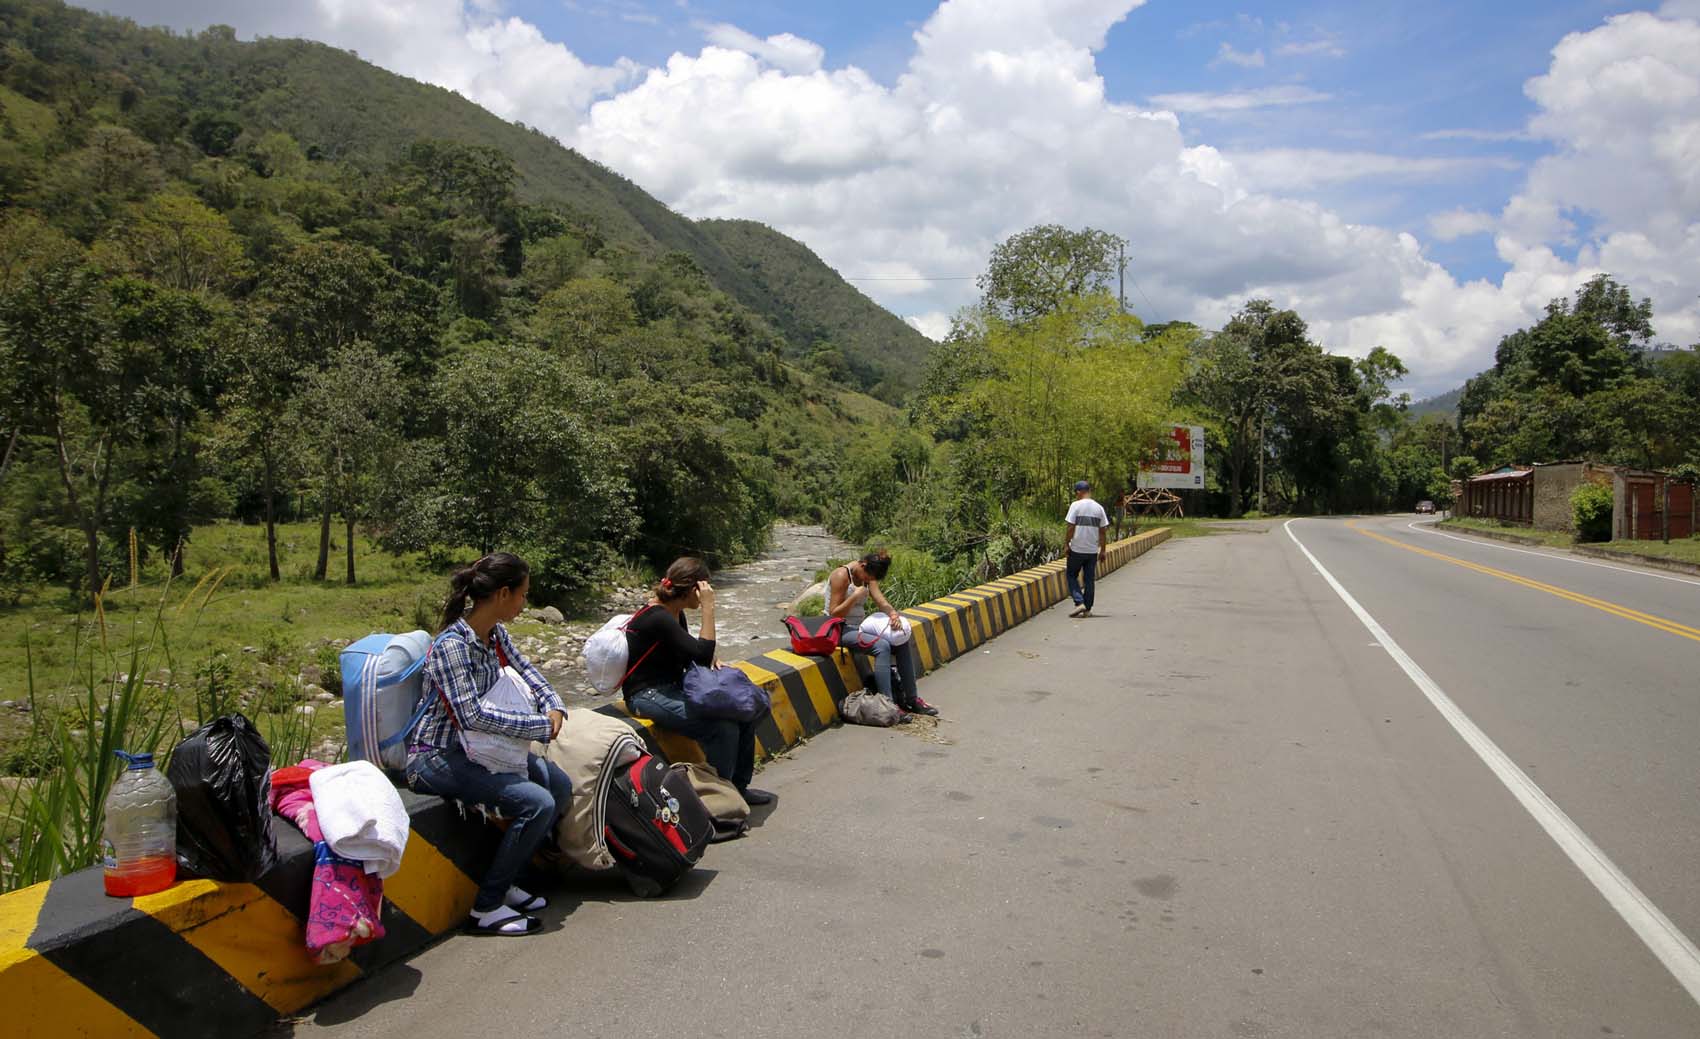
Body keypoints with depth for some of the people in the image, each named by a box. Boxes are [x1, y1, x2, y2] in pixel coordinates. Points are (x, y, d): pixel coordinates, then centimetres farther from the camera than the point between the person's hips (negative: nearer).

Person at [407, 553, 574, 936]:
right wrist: (541, 726, -24)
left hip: (477, 747, 10)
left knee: (560, 785, 5)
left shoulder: (495, 633, 2)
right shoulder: (452, 644, -24)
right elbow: (471, 714, -30)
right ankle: (487, 905, -7)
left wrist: (553, 704, -2)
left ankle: (504, 880, 15)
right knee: (537, 803, -23)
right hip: (435, 757, -10)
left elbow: (523, 669, 18)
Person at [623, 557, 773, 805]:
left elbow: (690, 655, 19)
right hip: (648, 695, -10)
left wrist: (708, 660, -2)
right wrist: (708, 608, -23)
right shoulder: (657, 619, -22)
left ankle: (738, 786, 10)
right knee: (723, 728, -26)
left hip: (674, 686, 10)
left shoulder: (675, 613, 7)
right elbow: (702, 653, -28)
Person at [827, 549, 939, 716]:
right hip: (840, 630, -8)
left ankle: (912, 699, 1)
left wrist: (893, 613, -25)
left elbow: (881, 602, -4)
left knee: (902, 644, -6)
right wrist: (855, 596, -27)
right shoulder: (841, 576, -16)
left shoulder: (869, 576, 8)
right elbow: (834, 613, -18)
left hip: (859, 627, 8)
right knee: (881, 646, -30)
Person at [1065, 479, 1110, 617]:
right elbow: (1102, 531, 5)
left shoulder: (1076, 505, -8)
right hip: (1092, 550, 4)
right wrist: (1103, 550, 11)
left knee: (1072, 576, 10)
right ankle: (1087, 609, 13)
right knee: (1089, 579, 10)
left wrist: (1067, 544, -1)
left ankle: (1079, 602, -5)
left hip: (1077, 549, -4)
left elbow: (1071, 527, -11)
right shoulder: (1098, 508, 4)